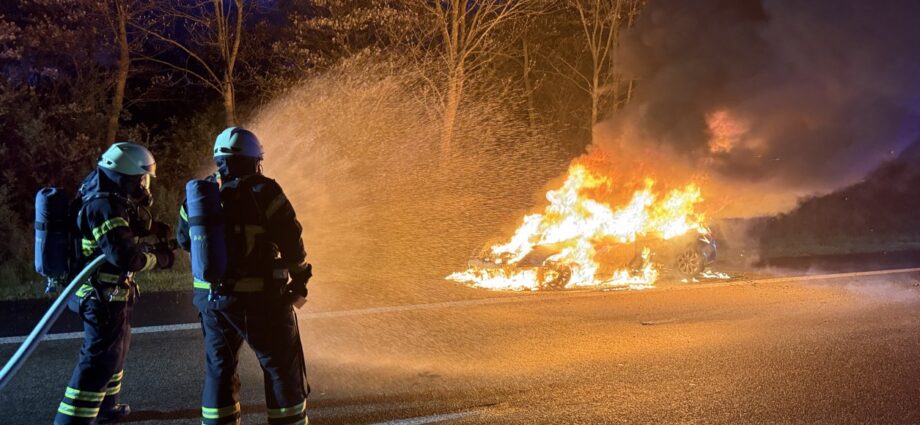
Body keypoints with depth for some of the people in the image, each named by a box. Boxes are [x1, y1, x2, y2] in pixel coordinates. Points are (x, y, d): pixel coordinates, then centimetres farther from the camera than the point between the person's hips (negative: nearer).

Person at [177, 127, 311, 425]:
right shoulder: (262, 192, -11)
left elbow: (185, 239, 18)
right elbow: (291, 241, -12)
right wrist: (300, 278, 2)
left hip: (210, 297, 5)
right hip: (258, 298, -5)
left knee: (218, 367, 17)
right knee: (283, 367, 7)